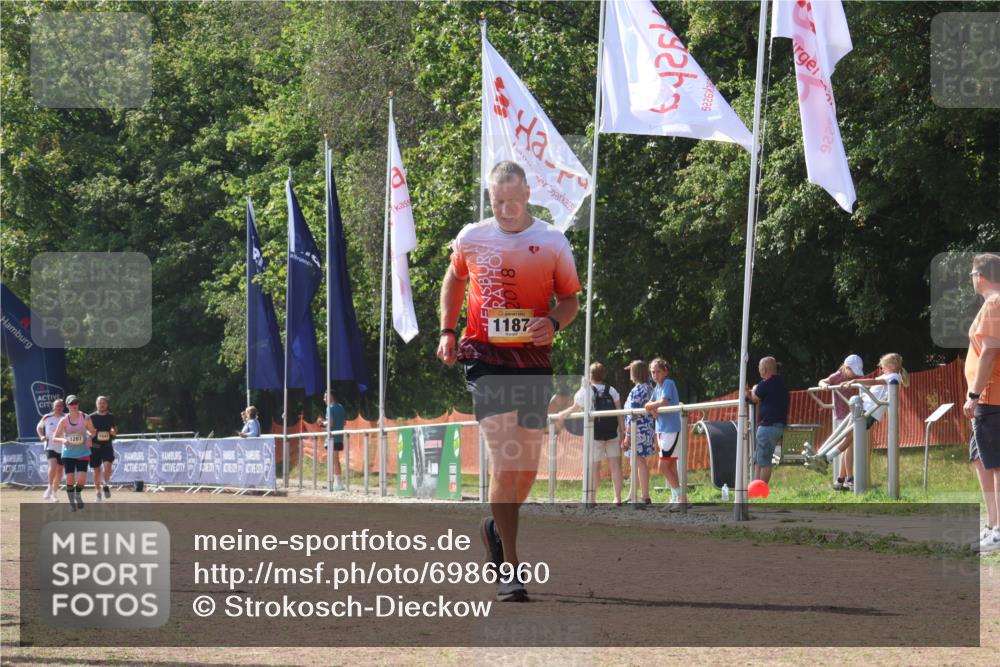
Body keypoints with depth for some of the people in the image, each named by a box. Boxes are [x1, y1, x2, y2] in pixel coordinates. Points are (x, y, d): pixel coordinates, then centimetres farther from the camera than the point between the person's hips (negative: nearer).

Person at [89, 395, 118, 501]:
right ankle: (98, 492, 19)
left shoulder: (111, 417, 5)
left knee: (107, 465, -20)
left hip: (107, 446, 0)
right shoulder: (92, 417, -1)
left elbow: (115, 429, 17)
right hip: (95, 447, 0)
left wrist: (114, 432, -6)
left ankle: (106, 485, 3)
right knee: (97, 470, 3)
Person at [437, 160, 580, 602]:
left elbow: (570, 300, 9)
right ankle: (509, 569, -12)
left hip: (534, 359, 2)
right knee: (505, 460, -14)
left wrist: (553, 323, -12)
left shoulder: (553, 242, 1)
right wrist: (447, 331, 12)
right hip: (486, 357, -2)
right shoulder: (470, 240, 3)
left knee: (528, 466, 8)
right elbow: (454, 280, 22)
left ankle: (498, 528, 38)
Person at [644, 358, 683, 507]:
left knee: (663, 466, -12)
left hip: (671, 429, -9)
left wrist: (649, 406, -5)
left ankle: (680, 496, -9)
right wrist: (652, 409, -11)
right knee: (670, 466, 11)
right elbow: (649, 405, 12)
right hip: (661, 430, 9)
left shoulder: (668, 384, -11)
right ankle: (675, 497, 15)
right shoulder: (657, 387, 14)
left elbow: (663, 402, -22)